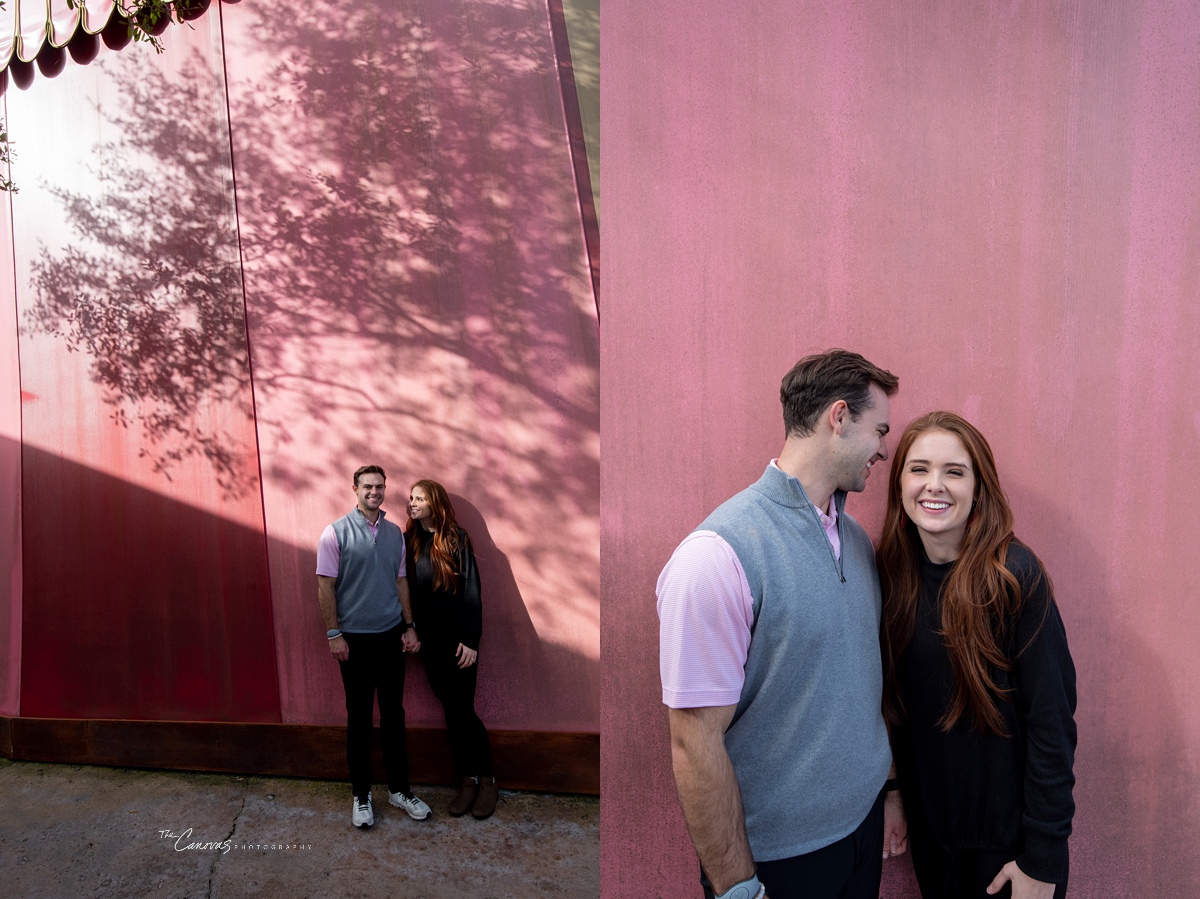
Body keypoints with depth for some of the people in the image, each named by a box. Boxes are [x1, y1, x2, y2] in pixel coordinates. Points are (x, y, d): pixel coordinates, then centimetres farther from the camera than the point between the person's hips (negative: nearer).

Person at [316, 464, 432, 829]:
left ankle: (399, 788, 24)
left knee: (393, 714, 11)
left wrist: (409, 627, 7)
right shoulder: (336, 533, -7)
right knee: (359, 718, 7)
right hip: (355, 638, -4)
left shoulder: (394, 533, 6)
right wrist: (333, 634, -11)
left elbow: (401, 582, 10)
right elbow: (325, 586, -8)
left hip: (391, 635, 4)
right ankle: (361, 794, 22)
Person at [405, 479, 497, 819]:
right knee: (452, 711, 9)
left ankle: (487, 780, 13)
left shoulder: (455, 538, -8)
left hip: (457, 638, -4)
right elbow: (408, 589, 9)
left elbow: (471, 589, -10)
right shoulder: (411, 541, 7)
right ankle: (467, 779, 20)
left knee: (462, 710, -3)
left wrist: (471, 639, -14)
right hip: (429, 639, 5)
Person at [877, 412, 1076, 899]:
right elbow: (897, 705, 4)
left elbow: (1052, 722, -18)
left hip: (1007, 836, -4)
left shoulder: (1013, 575, -20)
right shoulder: (892, 572, -6)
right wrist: (896, 799, 6)